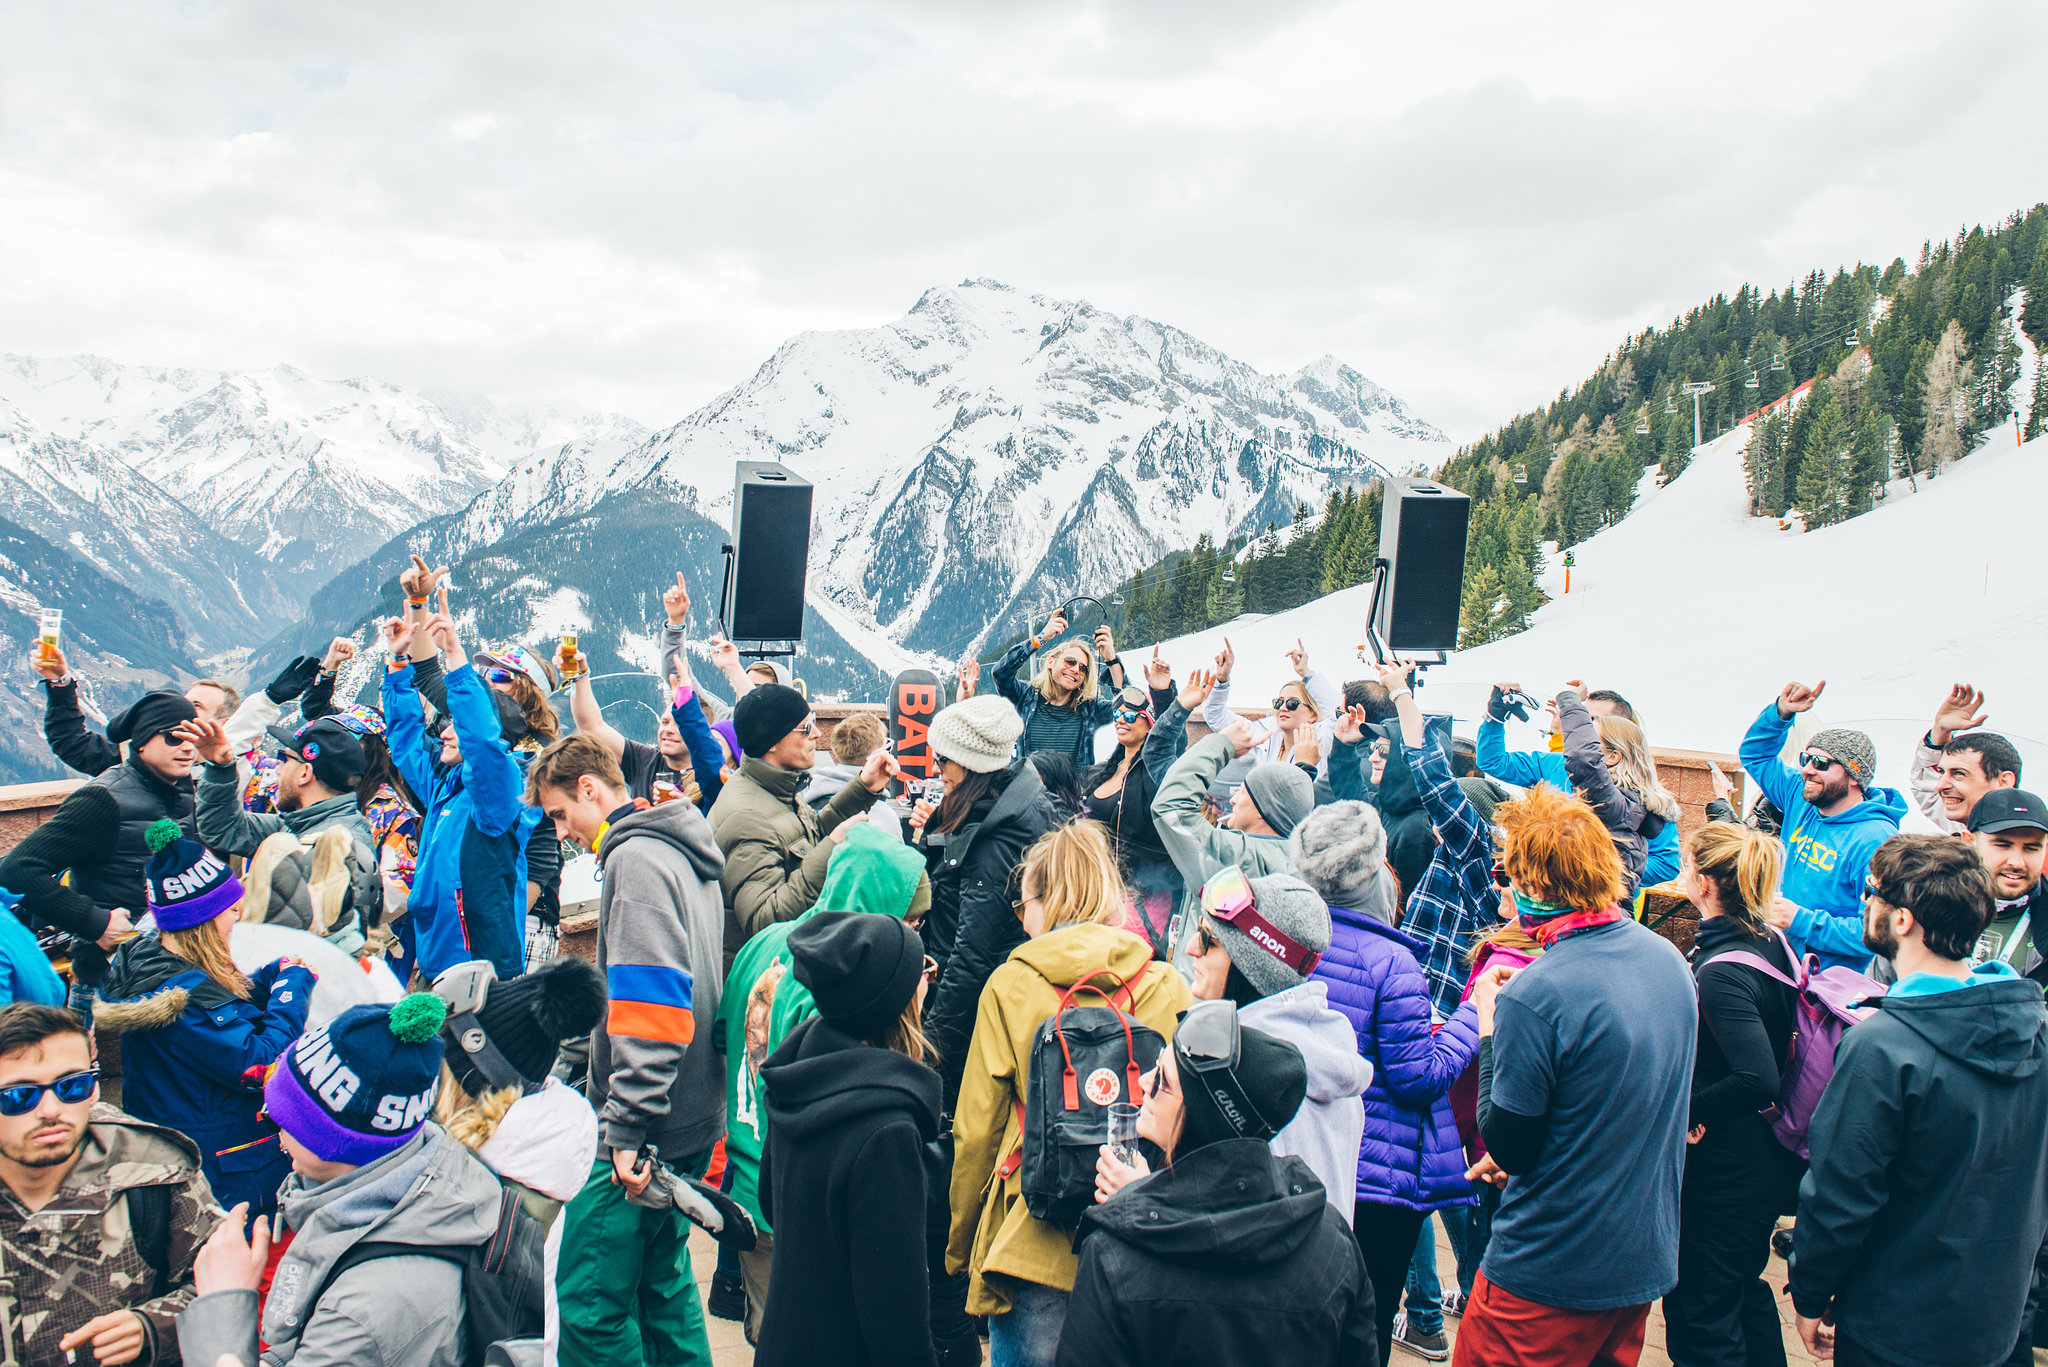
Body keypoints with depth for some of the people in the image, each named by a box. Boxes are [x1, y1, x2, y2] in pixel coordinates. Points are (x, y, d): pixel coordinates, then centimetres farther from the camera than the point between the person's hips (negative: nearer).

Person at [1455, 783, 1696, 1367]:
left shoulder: (1536, 995, -27)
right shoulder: (1668, 959, 0)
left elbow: (1507, 1147, -16)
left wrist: (1488, 1023, -9)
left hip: (1547, 1275, -7)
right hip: (1646, 1261, 8)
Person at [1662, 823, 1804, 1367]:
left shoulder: (1721, 974, -27)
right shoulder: (1771, 942, -1)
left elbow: (1758, 1081, -35)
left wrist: (1683, 1110, -23)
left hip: (1723, 1177, -9)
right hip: (1766, 1164, 9)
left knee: (1699, 1322, 6)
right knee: (1746, 1293, 27)